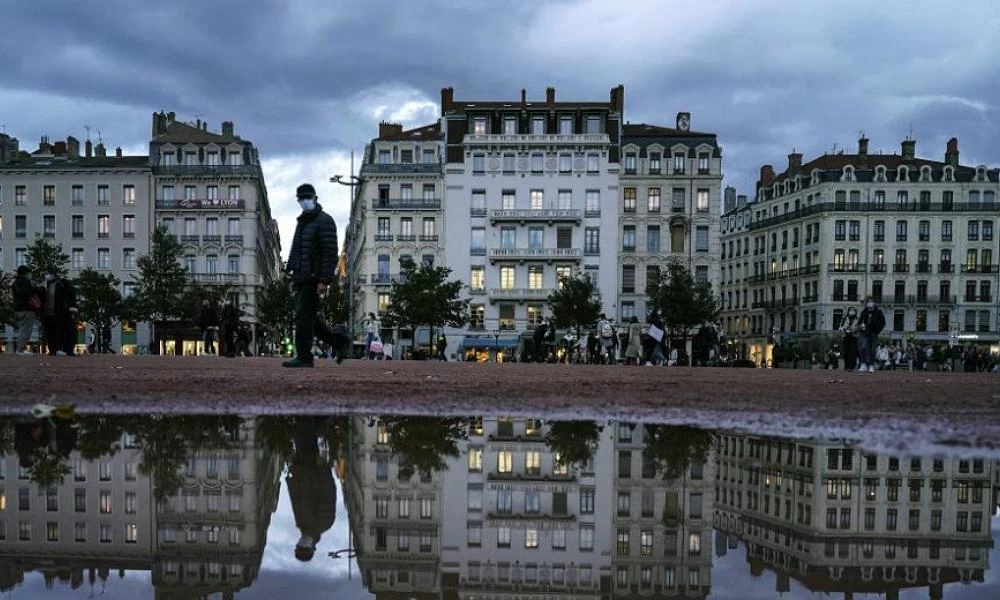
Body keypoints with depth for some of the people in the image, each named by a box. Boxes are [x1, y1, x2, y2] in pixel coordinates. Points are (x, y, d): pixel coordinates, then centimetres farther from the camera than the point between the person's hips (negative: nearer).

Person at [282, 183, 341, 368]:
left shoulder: (324, 221, -7)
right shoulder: (302, 222, 21)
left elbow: (330, 253, -15)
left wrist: (324, 280, -22)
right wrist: (294, 277, 23)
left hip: (313, 279, -9)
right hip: (302, 279, 9)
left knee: (303, 316, -9)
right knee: (309, 317, 11)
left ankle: (303, 357, -3)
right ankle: (340, 342, 20)